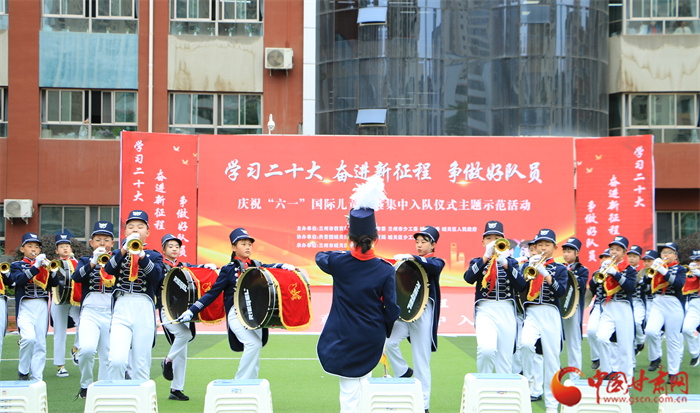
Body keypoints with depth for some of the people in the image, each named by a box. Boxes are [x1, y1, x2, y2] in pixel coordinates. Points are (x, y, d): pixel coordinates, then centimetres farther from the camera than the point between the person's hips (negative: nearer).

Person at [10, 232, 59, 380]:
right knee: (29, 337, -23)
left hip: (42, 307, 4)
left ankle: (37, 378, 7)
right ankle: (23, 370, -2)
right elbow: (19, 279, -13)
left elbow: (53, 283, 3)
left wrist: (47, 267, -12)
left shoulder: (45, 266, 17)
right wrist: (35, 267, -21)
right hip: (25, 307, -3)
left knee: (40, 343, 1)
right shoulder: (17, 265, 8)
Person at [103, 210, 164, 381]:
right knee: (117, 360, -17)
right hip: (121, 309, 0)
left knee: (141, 365, 0)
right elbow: (109, 269, -5)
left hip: (144, 310, 0)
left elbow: (157, 277, -7)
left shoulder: (154, 256, 14)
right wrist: (126, 248, -17)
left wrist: (141, 254, -19)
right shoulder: (119, 254, 17)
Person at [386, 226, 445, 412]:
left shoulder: (436, 262, 4)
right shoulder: (408, 261, 18)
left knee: (422, 361, -1)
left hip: (423, 314, -4)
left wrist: (411, 257, -33)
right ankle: (403, 372, 5)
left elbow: (434, 266, -21)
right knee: (389, 342, -21)